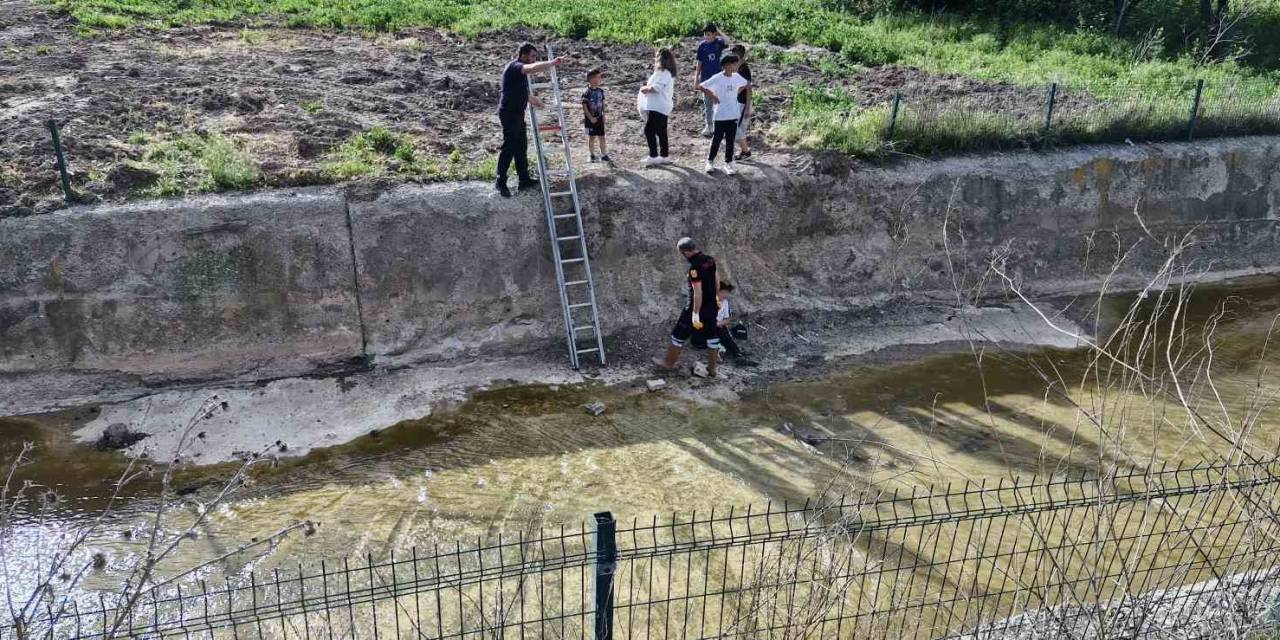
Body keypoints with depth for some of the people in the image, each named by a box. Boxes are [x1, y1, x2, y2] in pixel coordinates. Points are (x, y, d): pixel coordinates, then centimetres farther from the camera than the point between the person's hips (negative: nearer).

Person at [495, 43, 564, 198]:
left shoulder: (521, 70, 15)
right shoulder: (514, 66, -16)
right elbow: (533, 68, -36)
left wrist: (533, 100, 42)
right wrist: (553, 63, -31)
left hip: (518, 113, 10)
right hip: (509, 113, -10)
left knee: (521, 147, 14)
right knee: (509, 147, -5)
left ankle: (524, 180, 22)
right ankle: (501, 183, 2)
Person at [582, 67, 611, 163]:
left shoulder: (600, 91, 4)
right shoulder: (587, 92, -14)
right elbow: (584, 107, -14)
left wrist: (603, 115, 6)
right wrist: (591, 118, -16)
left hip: (599, 118, 5)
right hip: (590, 118, -5)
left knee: (601, 137, 9)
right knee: (592, 137, 4)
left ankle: (604, 155, 17)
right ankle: (592, 156, 14)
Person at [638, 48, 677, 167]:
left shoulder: (663, 73, -16)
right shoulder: (667, 73, 16)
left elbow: (656, 87, -22)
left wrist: (645, 89, -6)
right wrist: (648, 88, 2)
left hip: (658, 107, -10)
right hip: (662, 107, 10)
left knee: (649, 130, -8)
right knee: (661, 131, 15)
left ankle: (653, 156, -7)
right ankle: (664, 156, 21)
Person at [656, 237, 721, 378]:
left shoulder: (695, 268, -26)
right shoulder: (710, 260, -1)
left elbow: (698, 292, -27)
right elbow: (717, 280, 12)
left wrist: (695, 314, -22)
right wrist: (717, 298, 26)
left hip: (697, 308, -8)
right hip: (712, 307, 8)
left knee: (679, 334, 10)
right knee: (712, 336, 14)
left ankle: (669, 363, 27)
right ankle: (711, 369, 24)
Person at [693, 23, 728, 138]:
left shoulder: (719, 43, -5)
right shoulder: (702, 45, -1)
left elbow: (728, 43, -28)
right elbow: (699, 62, 4)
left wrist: (720, 33, -25)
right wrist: (696, 77, 2)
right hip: (706, 78, 1)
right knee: (707, 103, 8)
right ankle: (708, 126, 18)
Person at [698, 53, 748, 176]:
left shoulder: (736, 77, 2)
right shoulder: (717, 78, -14)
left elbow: (745, 84, 23)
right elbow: (700, 86, -12)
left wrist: (736, 93, 10)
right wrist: (712, 96, -9)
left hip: (733, 115, 4)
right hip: (720, 115, -4)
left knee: (731, 140, 8)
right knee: (717, 139, 5)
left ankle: (728, 163, 18)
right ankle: (710, 161, 22)